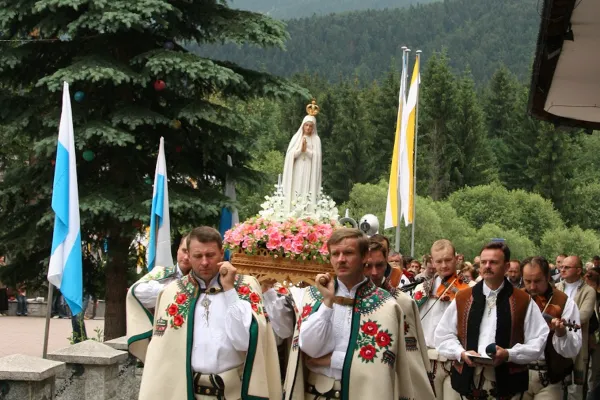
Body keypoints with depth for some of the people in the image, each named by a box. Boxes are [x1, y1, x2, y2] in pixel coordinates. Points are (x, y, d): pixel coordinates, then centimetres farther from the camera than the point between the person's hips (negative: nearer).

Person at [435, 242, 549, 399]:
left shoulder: (523, 301, 2)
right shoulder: (462, 298, 8)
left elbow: (540, 341, -2)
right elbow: (443, 335, 10)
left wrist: (509, 354, -16)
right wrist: (461, 353, -9)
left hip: (508, 385, -2)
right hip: (468, 382, 2)